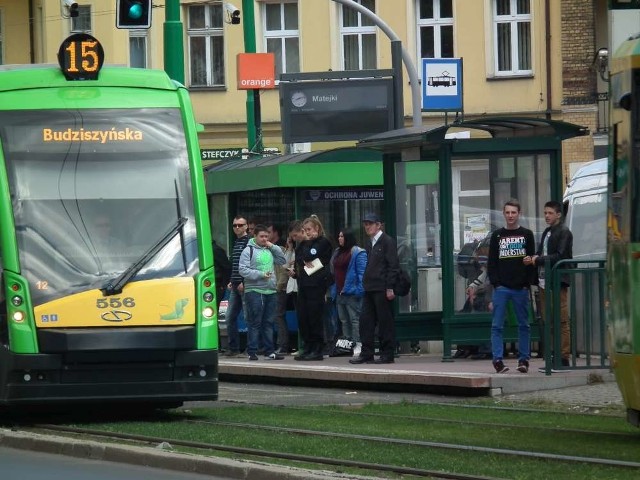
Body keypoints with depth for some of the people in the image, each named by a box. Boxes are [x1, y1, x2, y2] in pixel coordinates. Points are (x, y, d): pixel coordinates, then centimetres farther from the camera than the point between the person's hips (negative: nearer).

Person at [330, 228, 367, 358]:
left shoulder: (358, 253, -8)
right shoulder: (337, 252, 17)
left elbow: (362, 273, -13)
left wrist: (360, 290, -19)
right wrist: (334, 290, 17)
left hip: (352, 292, -9)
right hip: (340, 292, 9)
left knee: (355, 320, -9)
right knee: (344, 320, 11)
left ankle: (358, 345, -10)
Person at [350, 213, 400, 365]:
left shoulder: (387, 242, -7)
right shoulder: (369, 245, 18)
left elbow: (393, 265, -12)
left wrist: (389, 288, -16)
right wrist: (365, 285, 13)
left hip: (382, 289, -8)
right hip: (370, 289, 8)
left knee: (385, 322, -4)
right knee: (366, 321, 6)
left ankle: (387, 354, 0)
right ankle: (366, 354, 10)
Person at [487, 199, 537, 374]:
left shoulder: (526, 235, 8)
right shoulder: (497, 235, 9)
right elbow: (491, 262, 7)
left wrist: (530, 282, -4)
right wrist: (495, 282, -5)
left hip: (521, 287, 0)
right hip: (501, 287, 0)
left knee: (524, 325, 4)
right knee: (497, 325, -5)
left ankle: (524, 359, 8)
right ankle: (497, 359, -6)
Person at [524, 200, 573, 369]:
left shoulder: (564, 233, -5)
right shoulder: (547, 233, 21)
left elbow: (560, 257, -14)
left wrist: (538, 260, -13)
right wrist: (533, 258, -1)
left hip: (557, 282, -9)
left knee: (562, 321, -7)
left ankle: (564, 358, -7)